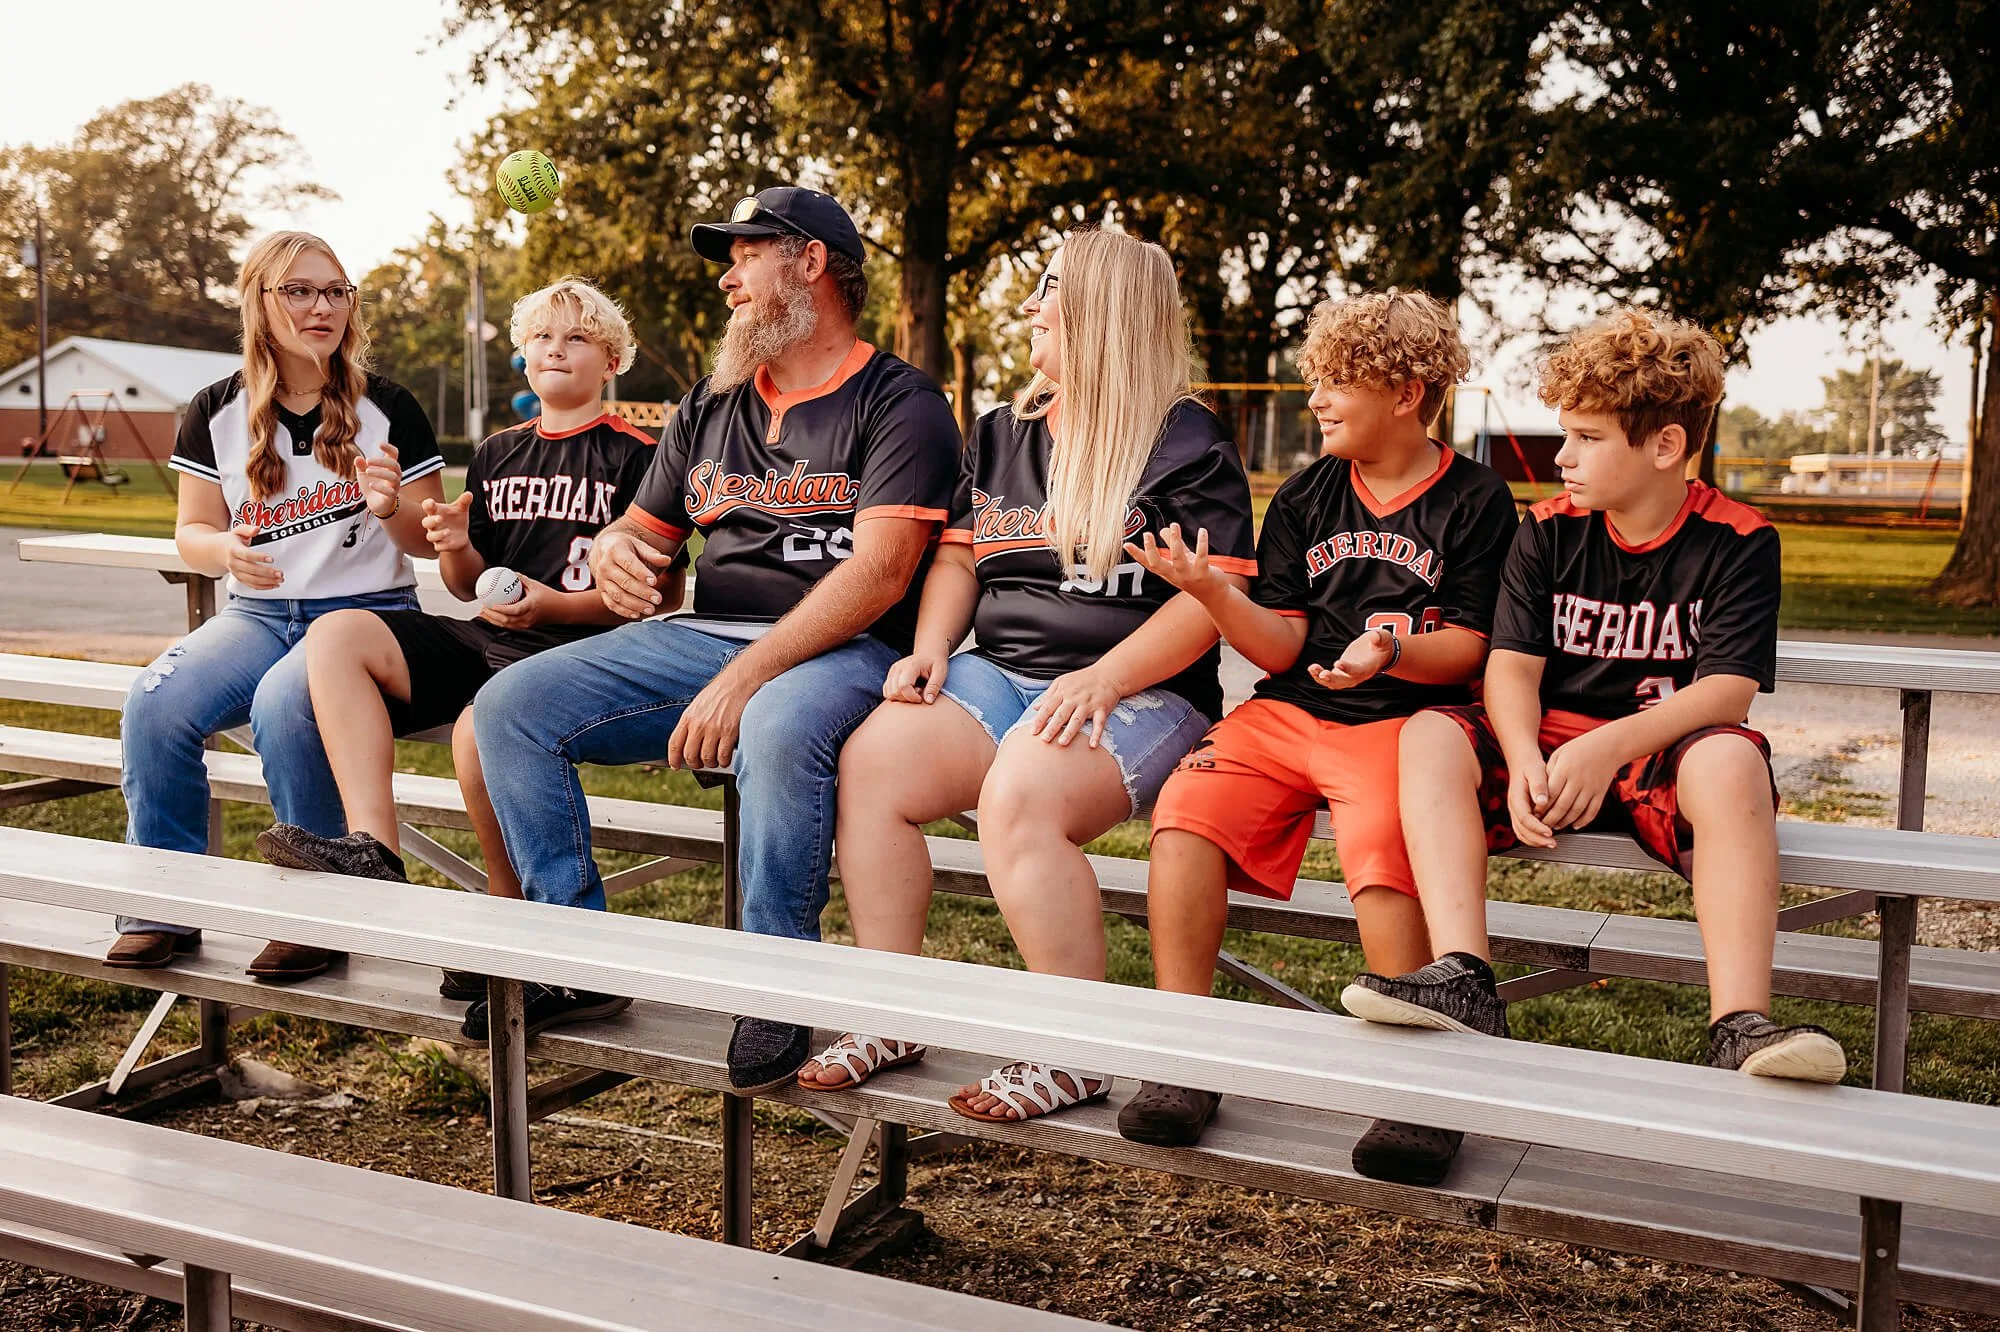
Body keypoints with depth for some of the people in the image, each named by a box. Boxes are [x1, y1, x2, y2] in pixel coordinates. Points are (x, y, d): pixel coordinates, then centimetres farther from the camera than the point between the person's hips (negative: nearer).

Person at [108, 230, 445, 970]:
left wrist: (393, 508, -20)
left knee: (284, 702, -35)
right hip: (257, 612, 3)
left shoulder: (390, 410, 0)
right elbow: (191, 532, 10)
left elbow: (430, 541, 3)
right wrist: (225, 549, -14)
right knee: (156, 701, -26)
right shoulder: (217, 413, 7)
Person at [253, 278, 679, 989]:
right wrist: (455, 547, -1)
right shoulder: (497, 454, 21)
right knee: (336, 634, -14)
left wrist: (556, 606, -15)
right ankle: (372, 850, -26)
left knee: (480, 727, -36)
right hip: (483, 639, 7)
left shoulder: (634, 456, 2)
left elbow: (664, 591, -4)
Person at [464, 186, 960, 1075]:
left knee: (780, 729, -41)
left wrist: (746, 678, -25)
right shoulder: (709, 408, 21)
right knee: (509, 704, -10)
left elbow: (879, 573, -15)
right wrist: (614, 550, 0)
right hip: (703, 638, 7)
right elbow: (645, 530, 28)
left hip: (841, 651, -6)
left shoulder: (899, 404, -2)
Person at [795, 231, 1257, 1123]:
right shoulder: (1001, 434, 21)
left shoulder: (1186, 442, 0)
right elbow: (958, 555, 24)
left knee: (1018, 796, -35)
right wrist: (931, 647, 3)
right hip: (999, 674, 6)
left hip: (1138, 694, -6)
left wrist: (1102, 680, -20)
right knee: (871, 759, -22)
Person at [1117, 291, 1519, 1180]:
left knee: (1382, 841, -34)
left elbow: (1469, 648, 0)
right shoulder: (1306, 498, 16)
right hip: (1289, 710, 4)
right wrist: (1208, 589, -9)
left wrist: (1390, 651, -21)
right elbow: (1281, 646, 9)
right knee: (1187, 807, -23)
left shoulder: (1473, 500, 5)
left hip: (1405, 717, -4)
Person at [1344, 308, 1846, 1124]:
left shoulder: (1736, 541, -4)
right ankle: (1464, 984, -37)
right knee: (1430, 737, -24)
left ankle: (1739, 1027, -42)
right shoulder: (1549, 531, 5)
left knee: (1730, 758, -37)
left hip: (1667, 750, -3)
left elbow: (1727, 690, -14)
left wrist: (1606, 748, -30)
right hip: (1553, 747, 3)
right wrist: (1523, 760, -25)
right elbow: (1513, 665, -3)